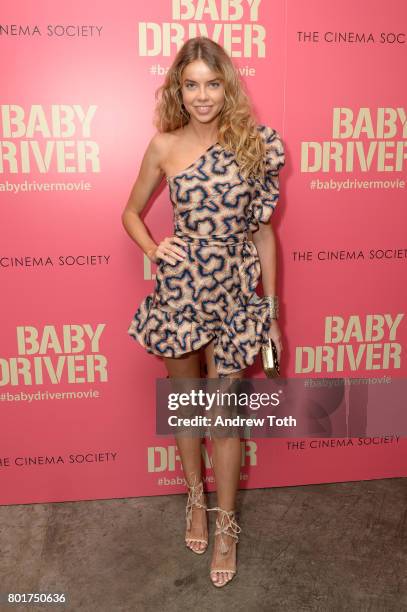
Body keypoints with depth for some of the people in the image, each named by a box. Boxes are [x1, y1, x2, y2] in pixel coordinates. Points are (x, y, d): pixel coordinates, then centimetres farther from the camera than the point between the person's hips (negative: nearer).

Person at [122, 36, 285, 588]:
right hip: (179, 290, 1)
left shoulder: (255, 143, -1)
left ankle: (226, 524, 26)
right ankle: (196, 497, 39)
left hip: (234, 293, -1)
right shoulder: (164, 146, 0)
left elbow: (263, 231, 2)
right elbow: (131, 213, 14)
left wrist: (271, 309, 2)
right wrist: (154, 249, -6)